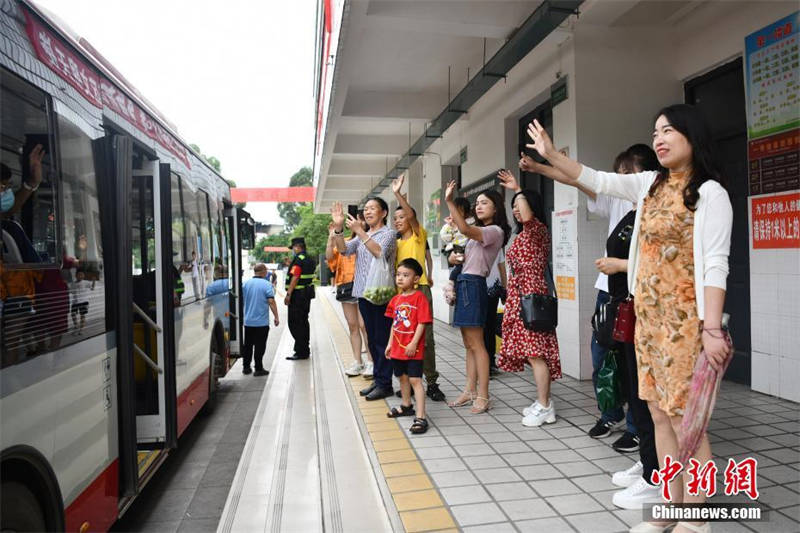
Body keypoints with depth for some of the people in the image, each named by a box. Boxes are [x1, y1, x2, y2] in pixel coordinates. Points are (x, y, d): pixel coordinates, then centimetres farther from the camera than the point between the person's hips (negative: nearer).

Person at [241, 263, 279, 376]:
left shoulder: (245, 284, 4)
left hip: (248, 321, 5)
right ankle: (258, 369, 4)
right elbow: (271, 302, -15)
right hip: (262, 321, -5)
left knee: (248, 344, 15)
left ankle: (246, 367, 22)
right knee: (260, 345, 2)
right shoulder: (267, 285, -11)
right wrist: (276, 317, -9)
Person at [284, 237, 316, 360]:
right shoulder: (310, 260, 14)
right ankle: (305, 350, 23)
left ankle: (301, 352, -6)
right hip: (307, 294, 10)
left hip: (297, 295, -10)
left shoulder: (298, 259, -15)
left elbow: (295, 278, -21)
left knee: (295, 323, -6)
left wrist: (288, 294, -20)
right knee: (303, 322, 16)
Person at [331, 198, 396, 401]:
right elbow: (344, 250, 4)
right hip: (364, 293, 7)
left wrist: (359, 231, -23)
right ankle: (378, 379, 22)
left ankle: (385, 384, 4)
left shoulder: (388, 234, -1)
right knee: (372, 338, 12)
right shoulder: (362, 237, 19)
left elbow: (379, 252, -20)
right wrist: (338, 227, -9)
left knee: (382, 339, -4)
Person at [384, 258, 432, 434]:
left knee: (415, 380, -9)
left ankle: (420, 417, -6)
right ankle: (406, 406, 43)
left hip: (413, 349, -7)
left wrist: (413, 343, -21)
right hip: (398, 347, 8)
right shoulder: (396, 299, 8)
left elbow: (422, 323, -17)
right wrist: (390, 343, 15)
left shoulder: (420, 297, -13)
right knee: (402, 377, 22)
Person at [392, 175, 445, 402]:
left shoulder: (419, 236, 1)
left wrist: (398, 193, -26)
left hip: (419, 289, -6)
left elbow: (411, 215, -17)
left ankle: (432, 382, 1)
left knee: (425, 337, -5)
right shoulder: (397, 242, 17)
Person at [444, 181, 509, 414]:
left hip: (473, 284, -9)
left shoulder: (495, 231, -8)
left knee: (475, 344, -7)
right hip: (464, 283, 9)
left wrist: (449, 201, -29)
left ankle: (483, 397, -2)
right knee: (469, 344, 11)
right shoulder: (478, 231, 21)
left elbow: (465, 229, -26)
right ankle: (470, 391, 17)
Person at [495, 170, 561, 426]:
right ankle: (543, 402, 17)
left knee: (535, 352, -8)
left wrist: (518, 190, -18)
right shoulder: (523, 234, 20)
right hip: (521, 297, 9)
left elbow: (527, 216, -32)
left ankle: (543, 407, -2)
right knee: (533, 352, 10)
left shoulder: (538, 230, -7)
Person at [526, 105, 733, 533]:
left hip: (683, 318, -7)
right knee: (660, 414, 12)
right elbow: (596, 180, 13)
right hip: (647, 315, 7)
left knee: (685, 419, -1)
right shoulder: (650, 184, 11)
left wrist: (713, 329, -18)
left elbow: (715, 265, -14)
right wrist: (550, 154, 4)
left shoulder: (710, 193, -8)